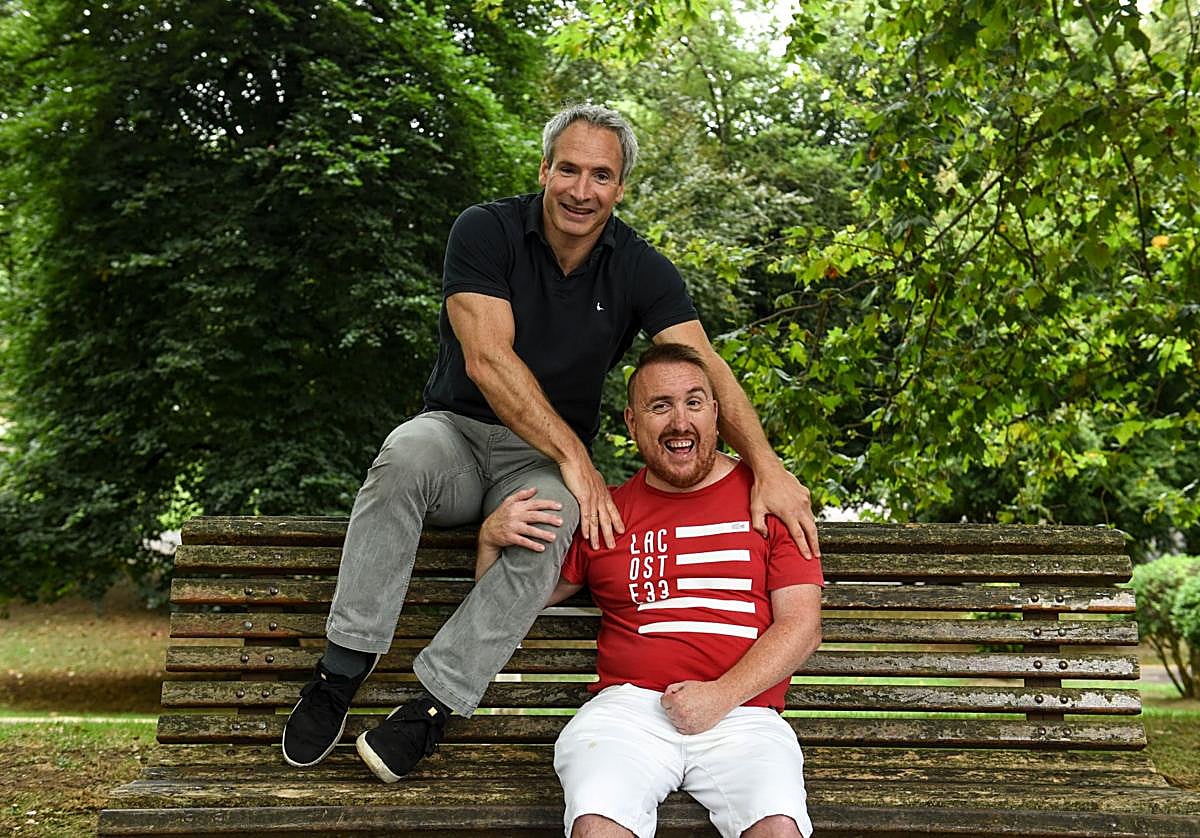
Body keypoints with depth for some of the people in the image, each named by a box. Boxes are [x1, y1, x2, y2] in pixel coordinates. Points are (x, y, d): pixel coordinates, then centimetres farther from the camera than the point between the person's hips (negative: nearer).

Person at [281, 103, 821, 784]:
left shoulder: (641, 269, -1)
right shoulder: (486, 231, -9)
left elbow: (704, 368, -13)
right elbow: (488, 360, -19)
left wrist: (767, 465, -29)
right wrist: (575, 458, -25)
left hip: (548, 463, 1)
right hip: (460, 430, -1)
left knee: (553, 522, -34)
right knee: (405, 454, -35)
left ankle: (433, 707, -27)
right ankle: (343, 668, -26)